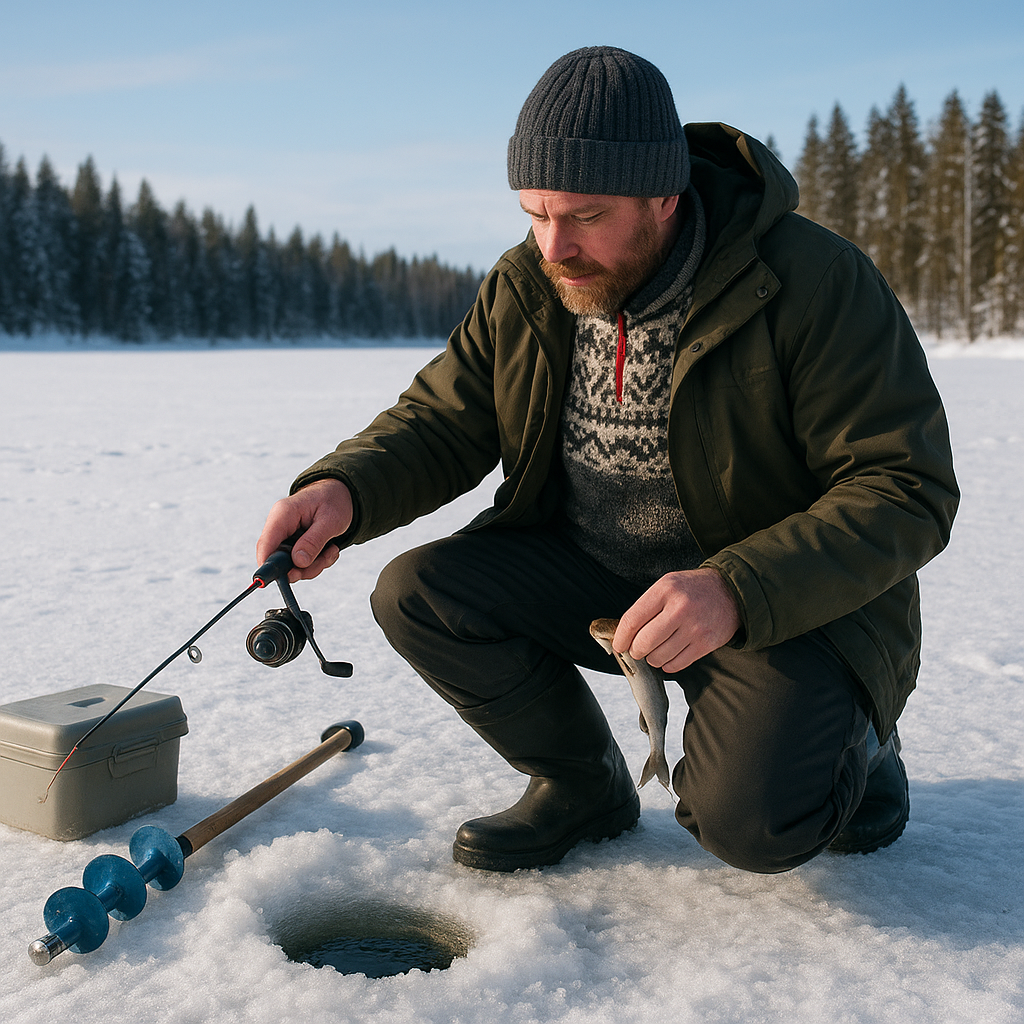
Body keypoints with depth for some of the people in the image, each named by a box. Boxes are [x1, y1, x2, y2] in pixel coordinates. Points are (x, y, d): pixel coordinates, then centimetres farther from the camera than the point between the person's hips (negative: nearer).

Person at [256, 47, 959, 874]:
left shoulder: (816, 283, -21)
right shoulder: (525, 288, -4)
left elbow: (906, 492, -22)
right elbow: (440, 423, 2)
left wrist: (736, 589, -37)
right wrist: (343, 491, -22)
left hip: (789, 598, -5)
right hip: (590, 573, 6)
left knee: (750, 821, -28)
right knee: (416, 595, -14)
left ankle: (845, 748, 11)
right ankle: (584, 789, 9)